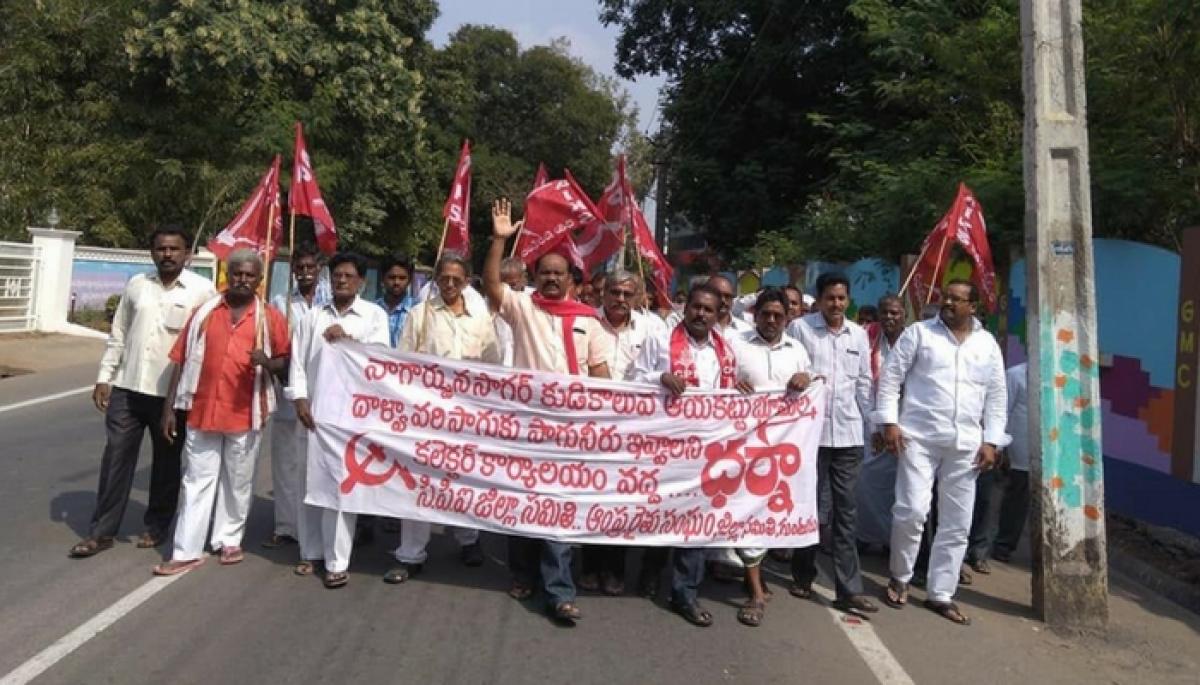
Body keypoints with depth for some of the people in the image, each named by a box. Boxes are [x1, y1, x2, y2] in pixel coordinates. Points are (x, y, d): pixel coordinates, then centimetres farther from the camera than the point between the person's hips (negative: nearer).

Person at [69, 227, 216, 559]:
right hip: (127, 388, 3)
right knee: (116, 458, 6)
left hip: (173, 393, -3)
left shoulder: (203, 290, -6)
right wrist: (104, 377, 8)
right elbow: (118, 334, 11)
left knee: (166, 462, 10)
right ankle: (102, 531, 16)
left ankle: (155, 526, 26)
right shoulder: (136, 284, 7)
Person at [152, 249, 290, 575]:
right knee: (197, 481, 6)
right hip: (202, 410, 1)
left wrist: (267, 362, -21)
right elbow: (182, 360, 5)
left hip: (245, 413, -1)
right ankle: (187, 552, 11)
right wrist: (170, 407, 2)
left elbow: (284, 361, 4)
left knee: (238, 482, 11)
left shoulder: (270, 317, 0)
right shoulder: (204, 312, 4)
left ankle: (229, 539, 28)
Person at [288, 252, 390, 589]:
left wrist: (348, 337, -14)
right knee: (310, 482, 9)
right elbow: (298, 360, 6)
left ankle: (337, 561, 0)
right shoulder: (313, 316, 13)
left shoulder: (375, 314, 6)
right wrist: (300, 400, -4)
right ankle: (312, 551, 22)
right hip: (313, 410, 3)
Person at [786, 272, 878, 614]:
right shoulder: (799, 328, -2)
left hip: (848, 434, 4)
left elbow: (864, 383, 15)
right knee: (814, 508, 4)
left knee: (845, 511, 5)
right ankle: (803, 576, 25)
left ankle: (849, 589, 9)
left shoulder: (858, 334, 11)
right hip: (811, 430, -3)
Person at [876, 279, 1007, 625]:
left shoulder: (987, 344, 11)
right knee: (911, 511, -10)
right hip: (919, 436, -3)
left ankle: (941, 593, 19)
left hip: (965, 444, 4)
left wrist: (991, 441, 3)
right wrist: (889, 421, -10)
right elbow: (890, 377, -1)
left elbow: (996, 396, 12)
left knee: (956, 523, 7)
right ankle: (900, 578, 14)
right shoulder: (919, 332, 2)